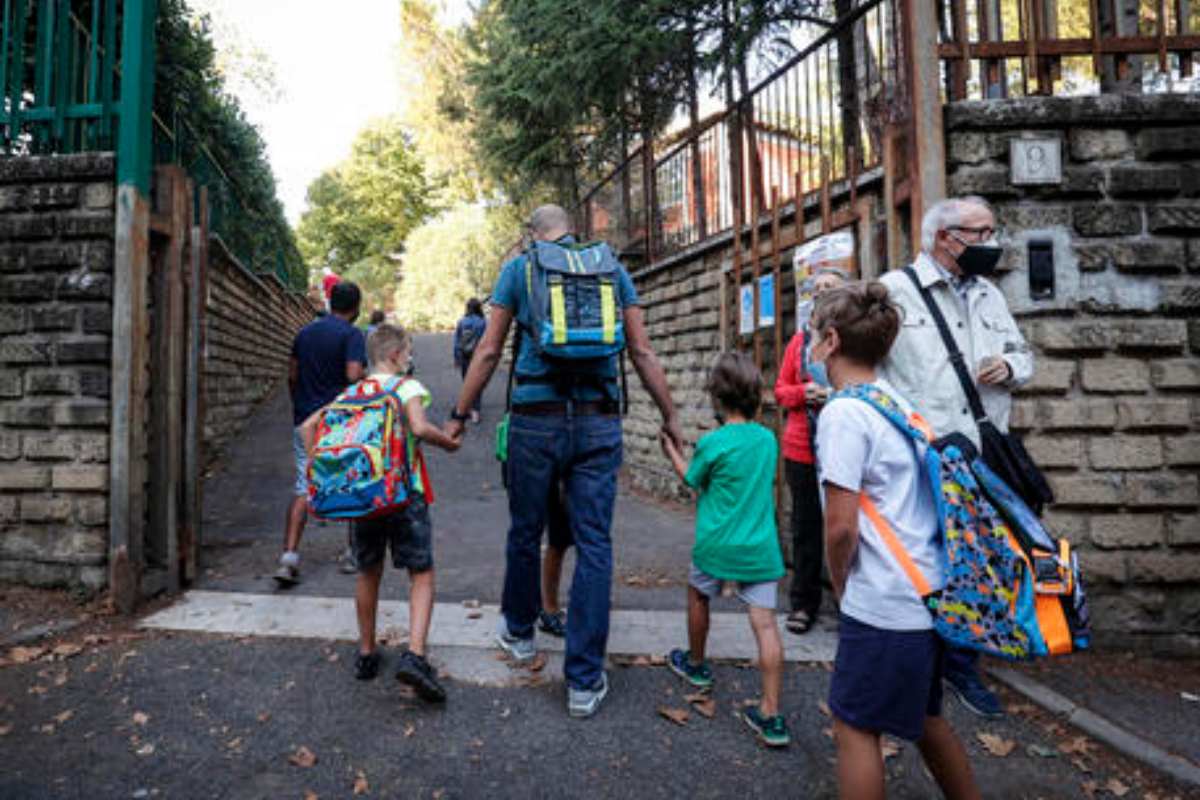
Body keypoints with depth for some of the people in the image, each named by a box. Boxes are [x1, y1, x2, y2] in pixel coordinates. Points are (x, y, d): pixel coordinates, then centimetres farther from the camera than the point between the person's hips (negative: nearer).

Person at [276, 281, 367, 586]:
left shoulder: (305, 332, 11)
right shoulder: (352, 334, -10)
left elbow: (292, 377, 13)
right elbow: (353, 376, -22)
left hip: (305, 422, 5)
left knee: (303, 487, 6)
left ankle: (289, 558, -4)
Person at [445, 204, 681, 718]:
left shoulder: (518, 267, 7)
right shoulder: (611, 267, 11)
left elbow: (488, 352, 4)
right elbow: (642, 353, 8)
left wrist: (459, 415, 13)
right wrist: (669, 416, 16)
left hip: (536, 420, 0)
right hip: (599, 422, 1)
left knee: (525, 532, 17)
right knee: (594, 545, 5)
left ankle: (518, 633, 41)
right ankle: (584, 681, 13)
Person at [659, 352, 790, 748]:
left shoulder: (712, 442, -15)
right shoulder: (768, 438, 1)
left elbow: (691, 479, 2)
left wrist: (671, 450, 18)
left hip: (718, 545, -3)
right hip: (760, 548, 3)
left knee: (698, 596, 23)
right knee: (764, 621, 3)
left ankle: (696, 665, 43)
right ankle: (771, 716, 7)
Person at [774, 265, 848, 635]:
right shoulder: (800, 340, 12)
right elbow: (780, 390, 14)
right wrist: (803, 393, -6)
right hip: (802, 449, 3)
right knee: (806, 527, 9)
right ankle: (803, 603, 21)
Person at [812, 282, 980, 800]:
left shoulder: (843, 412, -17)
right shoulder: (898, 401, 9)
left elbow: (841, 528, -20)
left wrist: (840, 584, -1)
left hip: (883, 605, -9)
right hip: (930, 594, 9)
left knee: (855, 727, 8)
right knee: (924, 717, 26)